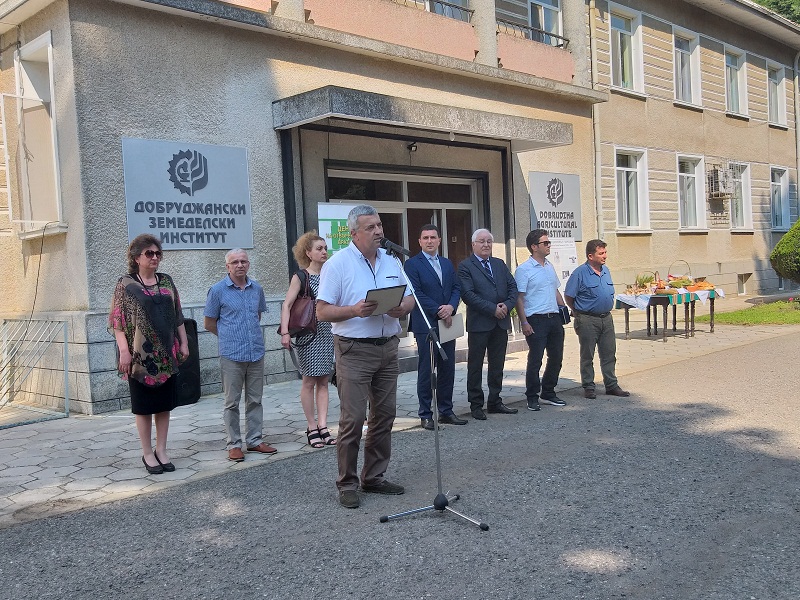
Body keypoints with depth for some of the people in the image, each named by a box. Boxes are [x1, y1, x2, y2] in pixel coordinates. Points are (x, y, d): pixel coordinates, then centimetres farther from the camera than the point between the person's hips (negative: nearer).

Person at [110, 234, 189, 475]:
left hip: (165, 354, 4)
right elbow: (117, 321, -7)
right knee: (143, 407, 5)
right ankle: (147, 453, 15)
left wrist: (183, 342, 8)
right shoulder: (125, 284, -3)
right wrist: (124, 350, -15)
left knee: (164, 405, 9)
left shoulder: (166, 281, 9)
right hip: (140, 355, -4)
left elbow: (178, 315, 13)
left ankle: (161, 450, 19)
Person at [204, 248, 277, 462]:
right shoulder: (217, 290, -4)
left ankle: (255, 440, 21)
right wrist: (229, 337, 9)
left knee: (255, 400, 11)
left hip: (256, 353, 4)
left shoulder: (256, 288, 8)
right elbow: (209, 323, 3)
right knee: (232, 402, 3)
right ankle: (234, 444, 12)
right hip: (232, 355, -4)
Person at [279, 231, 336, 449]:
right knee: (309, 381, 1)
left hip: (328, 331, 5)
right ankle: (312, 428, 9)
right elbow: (287, 305, -11)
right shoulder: (301, 276, -5)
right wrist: (285, 332, -23)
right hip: (308, 333, -5)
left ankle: (323, 427, 9)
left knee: (323, 380, 6)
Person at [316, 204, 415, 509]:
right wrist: (355, 310, -24)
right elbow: (323, 311, -9)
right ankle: (347, 484, 8)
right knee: (352, 419, -5)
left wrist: (401, 308, -7)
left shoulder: (391, 262, 12)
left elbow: (409, 299, 16)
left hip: (388, 348, 6)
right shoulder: (337, 263, -6)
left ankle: (374, 476, 24)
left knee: (384, 416, 11)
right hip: (354, 350, -6)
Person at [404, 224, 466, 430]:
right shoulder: (412, 264, -4)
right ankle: (425, 415, 7)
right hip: (425, 325, -6)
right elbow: (416, 293, -12)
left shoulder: (447, 264, 16)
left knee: (448, 370, 9)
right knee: (426, 371, 0)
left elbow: (457, 288, 10)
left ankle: (446, 411, 19)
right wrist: (438, 312, -14)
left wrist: (451, 307, -9)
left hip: (447, 323, 6)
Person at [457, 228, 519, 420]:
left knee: (497, 365, 12)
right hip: (479, 323, -6)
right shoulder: (465, 266, -4)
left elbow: (513, 287, 11)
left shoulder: (500, 264, 15)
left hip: (501, 322, 6)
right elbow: (468, 294, -14)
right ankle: (476, 405, 11)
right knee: (475, 366, 2)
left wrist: (507, 305, -8)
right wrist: (492, 309, -17)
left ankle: (495, 402, 22)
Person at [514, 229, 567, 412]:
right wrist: (524, 322, -15)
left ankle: (548, 393, 25)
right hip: (536, 320, -7)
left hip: (554, 318, 7)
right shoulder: (524, 270, -8)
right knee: (535, 360, -3)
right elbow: (519, 298, -11)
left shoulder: (550, 266, 15)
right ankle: (532, 398, 9)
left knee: (556, 358, 11)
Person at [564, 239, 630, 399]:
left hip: (606, 318, 6)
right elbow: (568, 297, -8)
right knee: (587, 356, 3)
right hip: (587, 320, -6)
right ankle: (588, 387, 12)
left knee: (609, 354, 10)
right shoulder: (580, 273, -13)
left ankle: (611, 385, 20)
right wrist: (579, 312, 2)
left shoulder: (605, 270, 9)